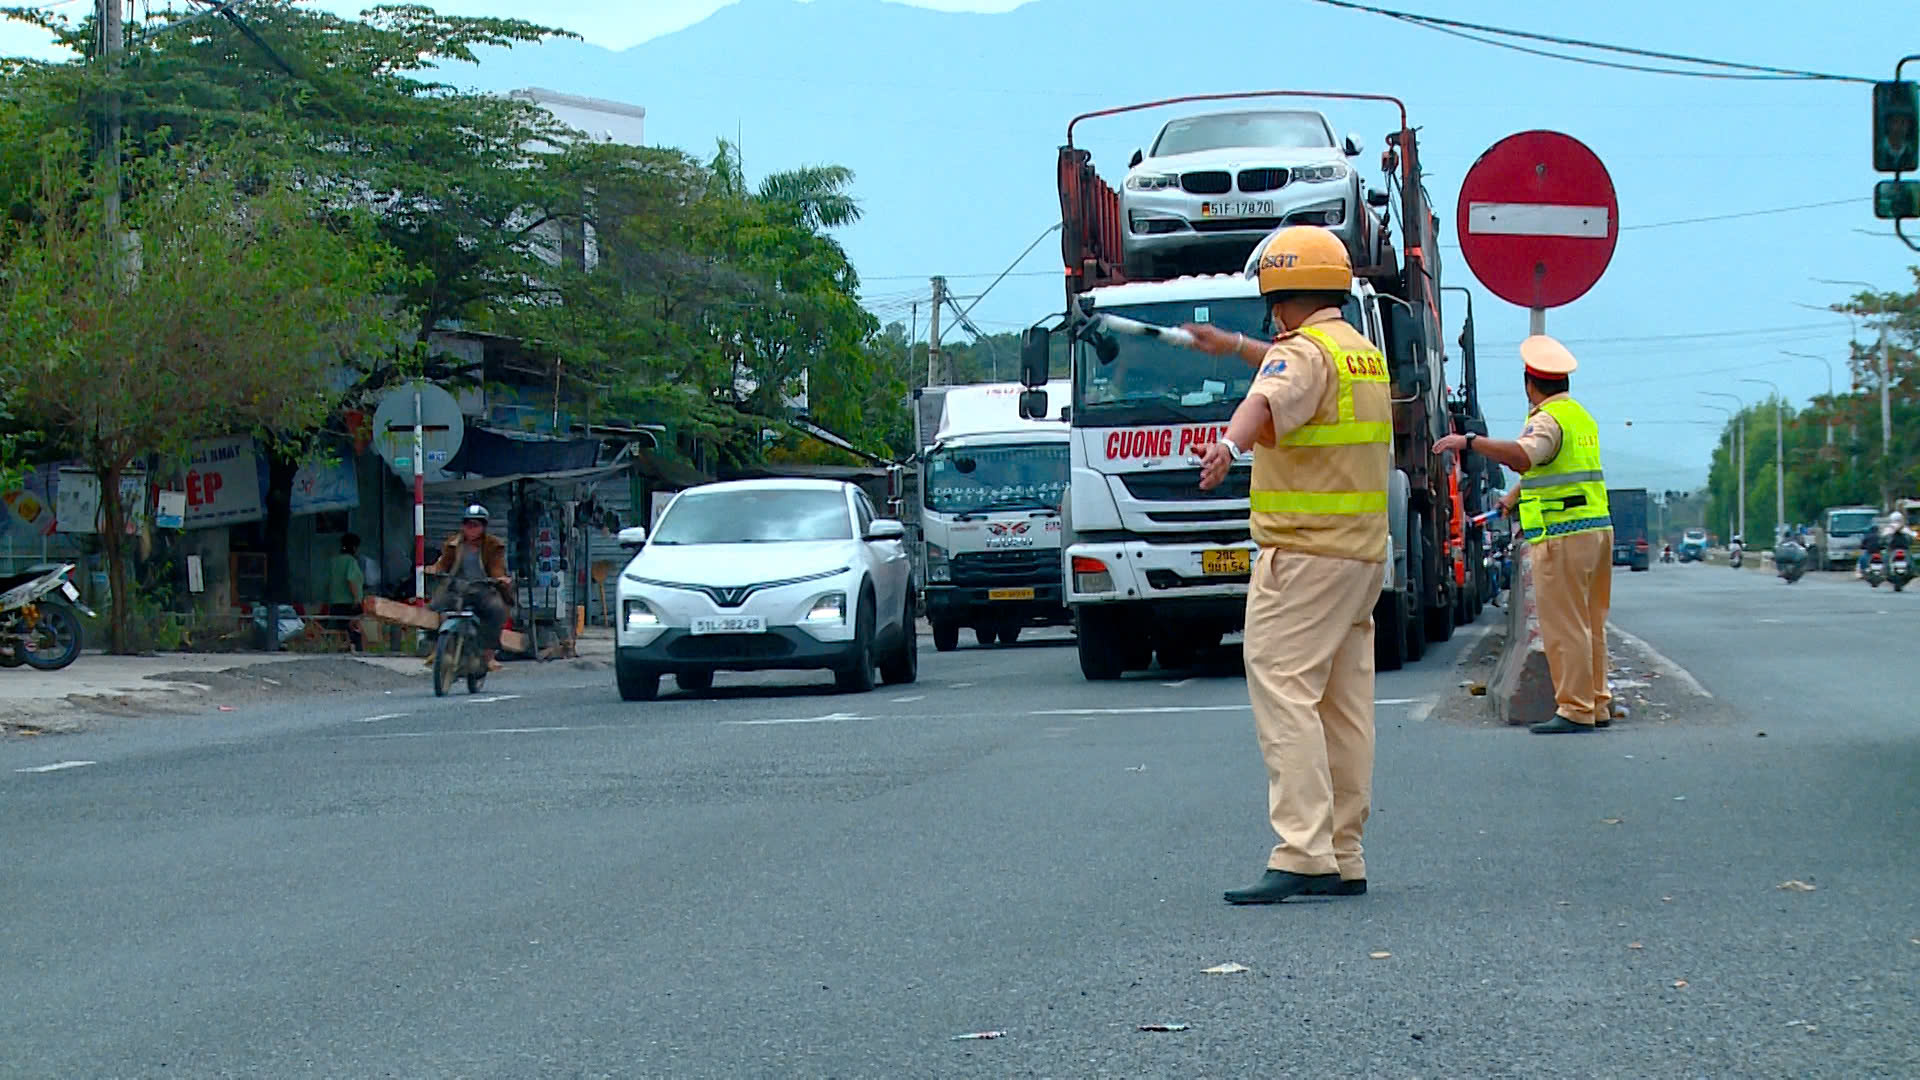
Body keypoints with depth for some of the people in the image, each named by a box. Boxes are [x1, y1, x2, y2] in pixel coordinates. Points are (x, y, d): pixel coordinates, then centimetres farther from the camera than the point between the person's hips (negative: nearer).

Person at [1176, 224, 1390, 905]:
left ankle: (1301, 855, -22)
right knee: (1343, 705, 11)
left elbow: (1269, 401, -34)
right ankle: (1343, 859, 13)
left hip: (1303, 553, -10)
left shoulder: (1303, 350, -11)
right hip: (1361, 552, 10)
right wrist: (1234, 346, 52)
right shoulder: (1364, 353, 18)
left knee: (1284, 694, -13)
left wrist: (1229, 446, -53)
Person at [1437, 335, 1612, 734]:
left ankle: (1575, 709, -7)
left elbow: (1523, 456, -32)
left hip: (1561, 536, -10)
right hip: (1597, 529, 10)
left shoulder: (1548, 419, -11)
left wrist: (1470, 442, -29)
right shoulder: (1581, 416, 20)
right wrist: (1515, 495, 46)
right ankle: (1598, 704, 18)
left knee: (1563, 626, -6)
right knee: (1590, 624, 14)